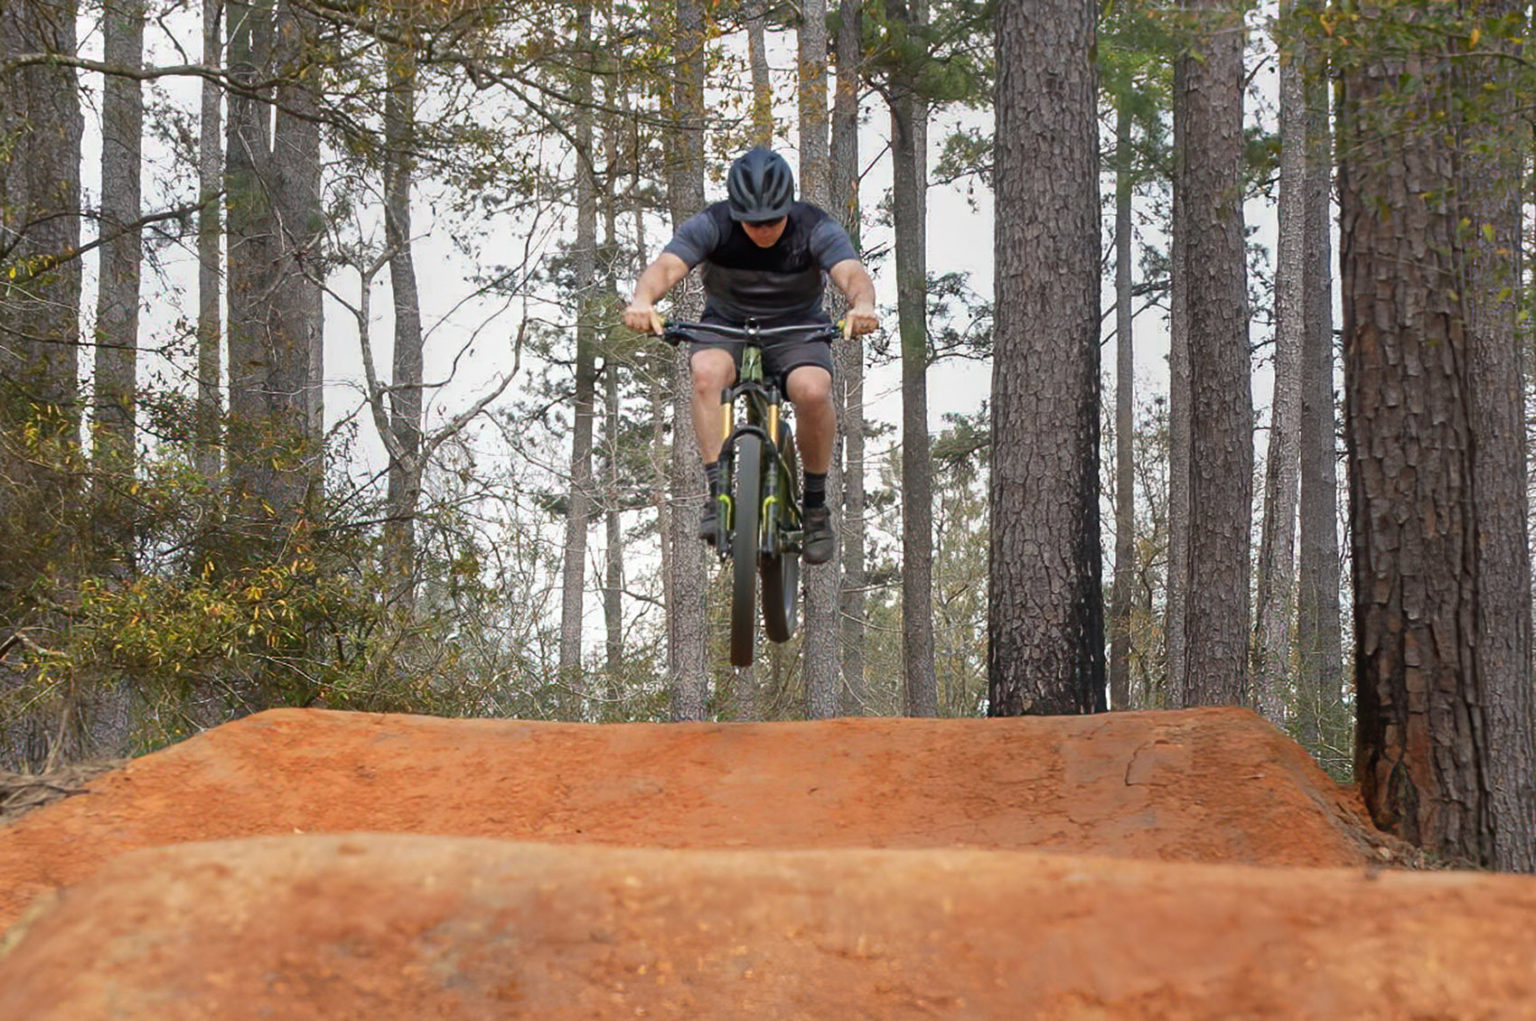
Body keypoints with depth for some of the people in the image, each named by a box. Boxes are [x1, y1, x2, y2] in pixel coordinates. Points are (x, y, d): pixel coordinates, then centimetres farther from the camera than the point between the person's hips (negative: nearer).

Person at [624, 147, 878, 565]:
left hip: (797, 331, 0)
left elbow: (853, 274, -34)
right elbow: (666, 266, -33)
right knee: (707, 371, -35)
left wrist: (863, 305, -59)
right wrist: (643, 300, -57)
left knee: (813, 390, -32)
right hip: (725, 327, 0)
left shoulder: (816, 229, -18)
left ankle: (816, 506, -12)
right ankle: (718, 495, -32)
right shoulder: (711, 226, -18)